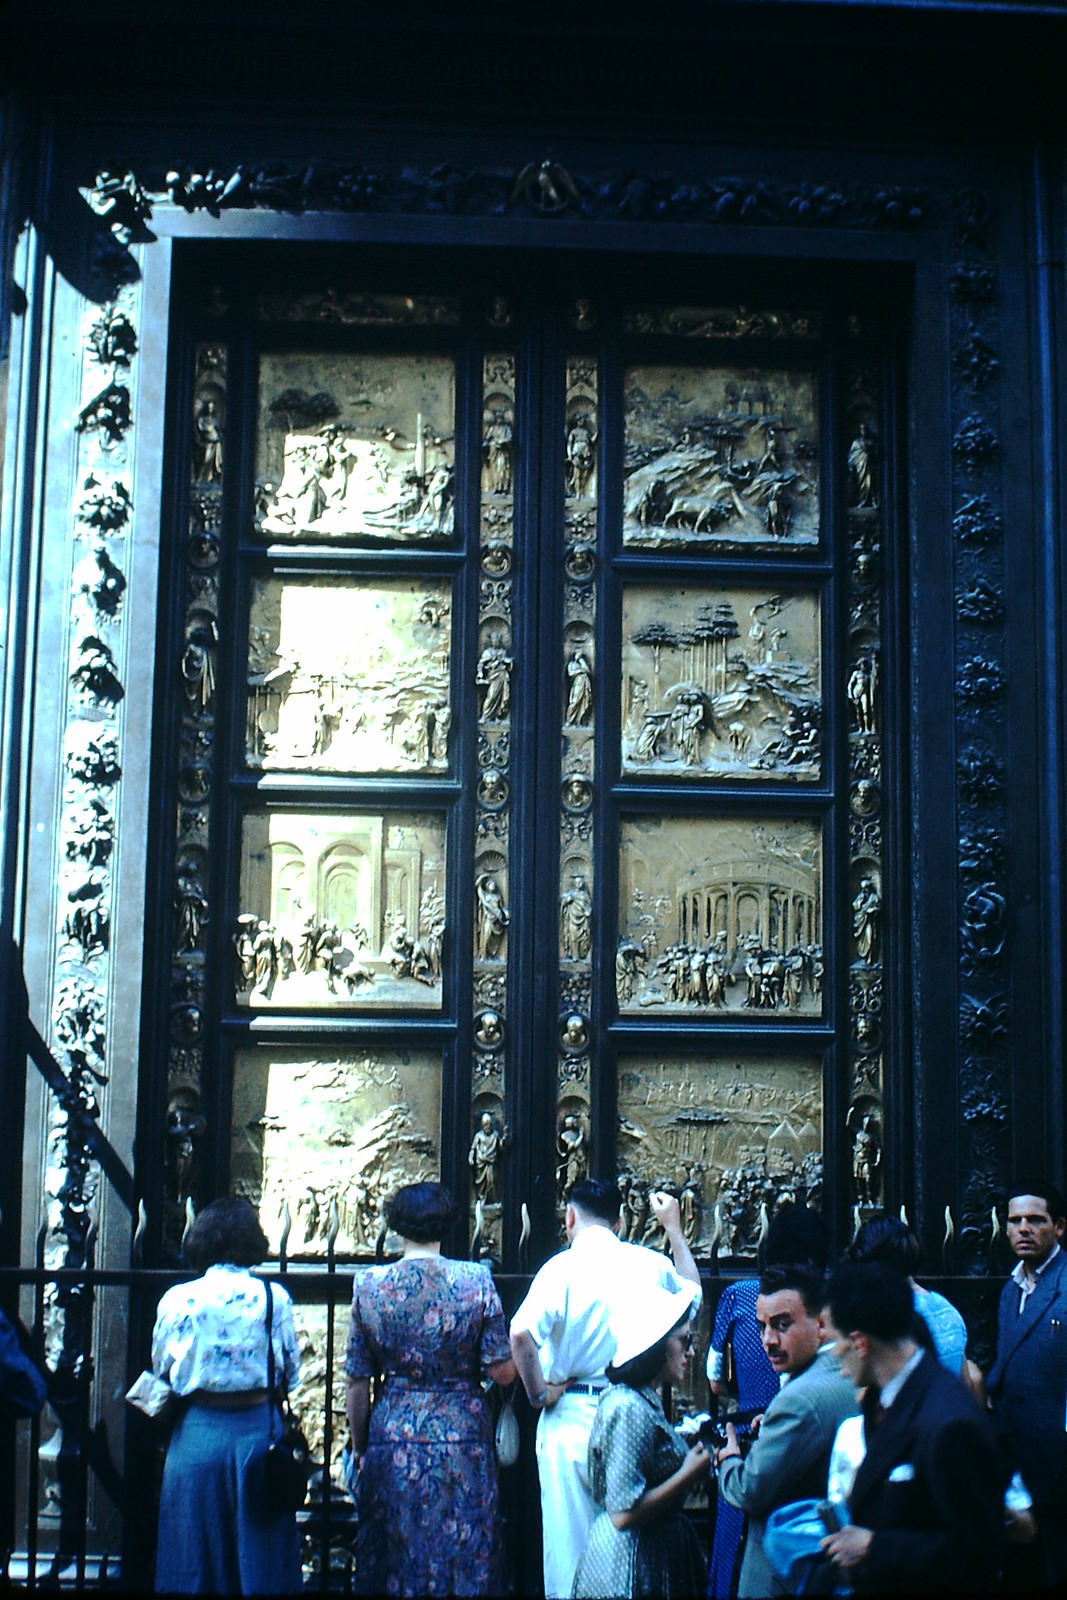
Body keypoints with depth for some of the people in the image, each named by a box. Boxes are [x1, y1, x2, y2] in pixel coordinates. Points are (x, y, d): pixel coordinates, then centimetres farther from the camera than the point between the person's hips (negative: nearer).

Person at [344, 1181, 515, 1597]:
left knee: (393, 1554, 11)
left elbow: (356, 1381, 2)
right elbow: (502, 1372, -7)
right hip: (462, 1437, -1)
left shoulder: (369, 1284, -3)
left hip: (393, 1440, 1)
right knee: (464, 1553, 9)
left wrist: (359, 1446, 13)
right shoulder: (476, 1280, -6)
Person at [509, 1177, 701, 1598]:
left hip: (572, 1416, -3)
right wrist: (674, 1229, 31)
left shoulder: (562, 1266, -10)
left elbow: (521, 1334, -25)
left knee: (568, 1537, 5)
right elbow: (692, 1292, 24)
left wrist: (539, 1394, -11)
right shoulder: (650, 1263, 1)